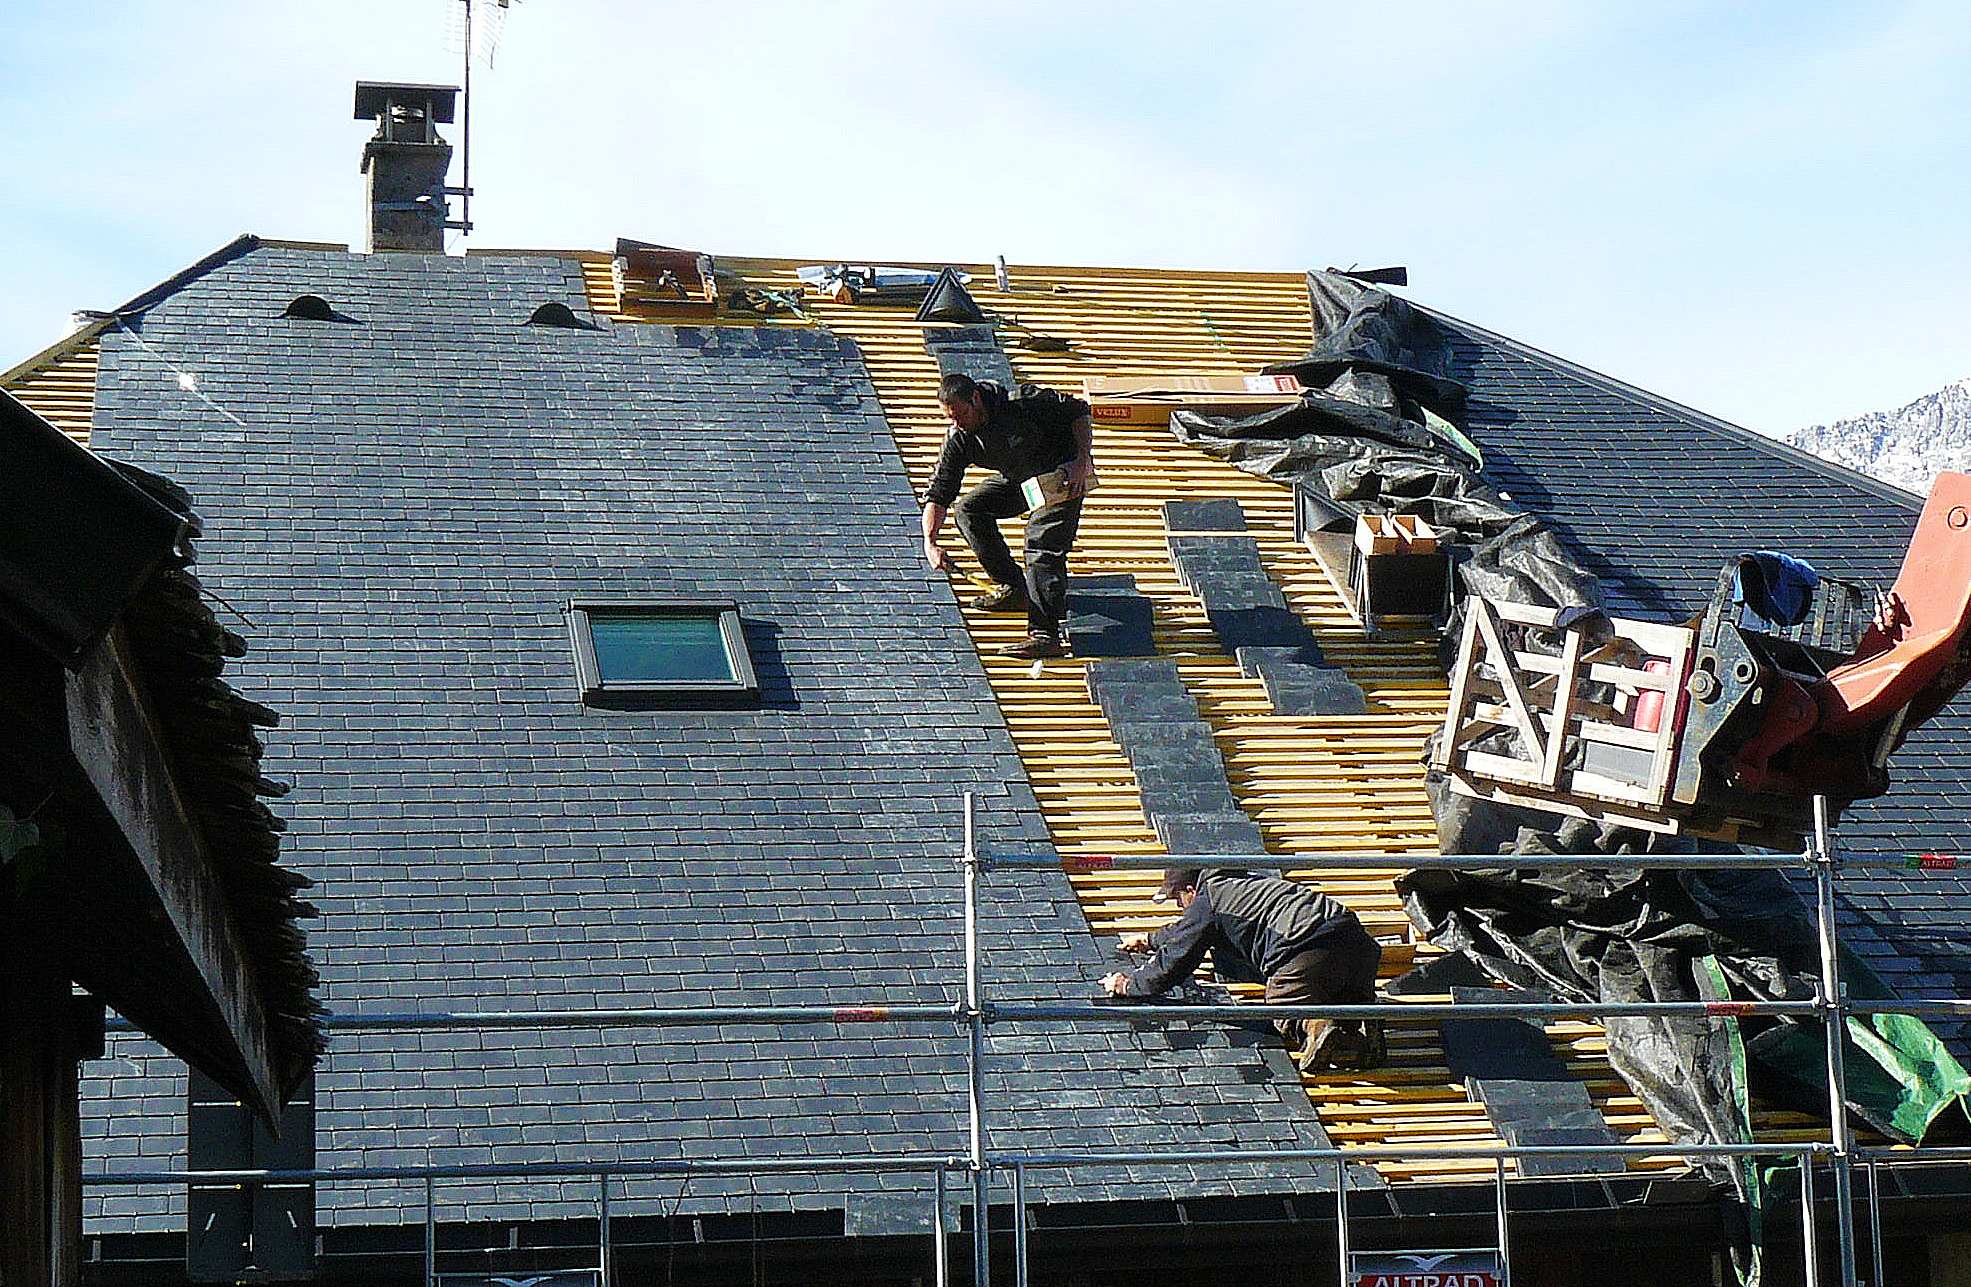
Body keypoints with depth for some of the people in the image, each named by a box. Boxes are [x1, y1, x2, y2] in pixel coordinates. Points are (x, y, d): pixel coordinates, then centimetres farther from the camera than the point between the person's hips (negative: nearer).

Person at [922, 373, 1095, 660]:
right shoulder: (958, 440, -15)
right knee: (969, 509, 1)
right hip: (1018, 478, 7)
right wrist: (930, 543, -28)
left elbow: (1078, 410, -19)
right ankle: (1015, 589, 9)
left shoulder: (1023, 404, -31)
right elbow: (938, 494, -14)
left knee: (1041, 542, -22)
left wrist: (1082, 462, -28)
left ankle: (1046, 635, -31)